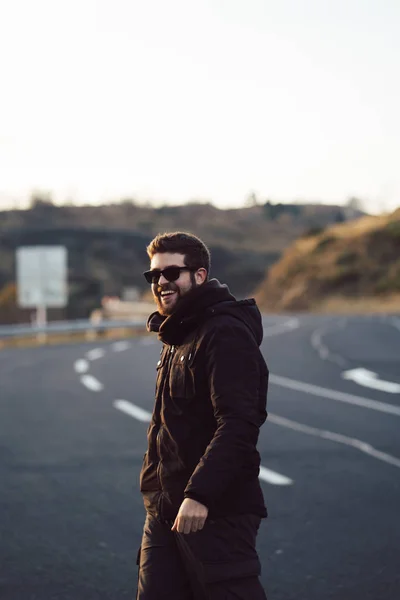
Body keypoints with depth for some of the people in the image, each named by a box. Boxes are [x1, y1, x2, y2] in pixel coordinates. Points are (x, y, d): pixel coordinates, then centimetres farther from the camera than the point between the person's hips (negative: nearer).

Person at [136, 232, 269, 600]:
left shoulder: (227, 334, -13)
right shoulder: (177, 337, 18)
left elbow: (239, 425, -24)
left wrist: (200, 495, -30)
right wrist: (155, 490, 18)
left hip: (217, 512, -9)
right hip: (166, 512, 9)